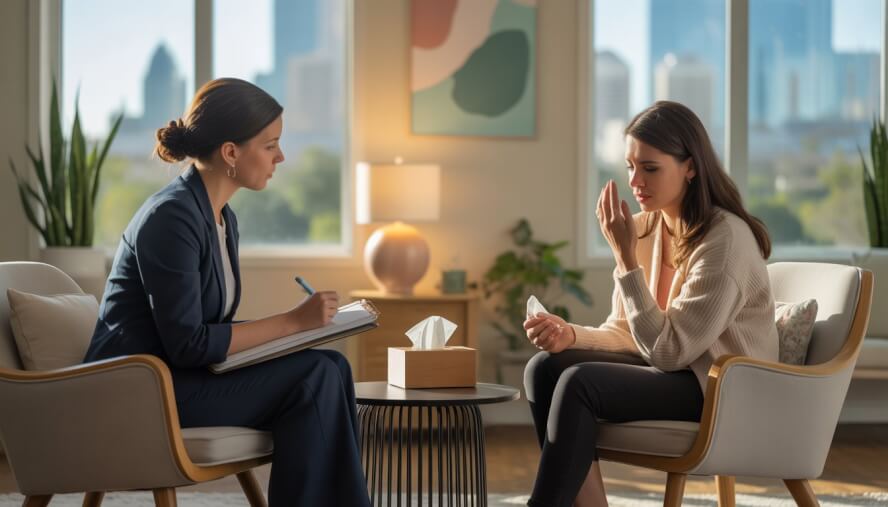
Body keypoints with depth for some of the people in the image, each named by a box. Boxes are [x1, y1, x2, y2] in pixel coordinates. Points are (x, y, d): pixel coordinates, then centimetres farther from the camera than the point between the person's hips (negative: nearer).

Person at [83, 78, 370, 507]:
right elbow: (189, 344, -22)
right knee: (315, 377, -19)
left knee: (330, 366, -8)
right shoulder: (171, 217, -19)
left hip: (178, 375, 9)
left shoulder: (222, 217, 10)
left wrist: (302, 322, -2)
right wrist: (292, 321, -17)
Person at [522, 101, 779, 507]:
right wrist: (571, 335, -14)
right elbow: (626, 334, 7)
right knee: (545, 367, -14)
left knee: (580, 383, -27)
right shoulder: (644, 228, 2)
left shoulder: (726, 239, -20)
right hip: (670, 370, 8)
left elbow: (668, 350, -23)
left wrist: (625, 256, -23)